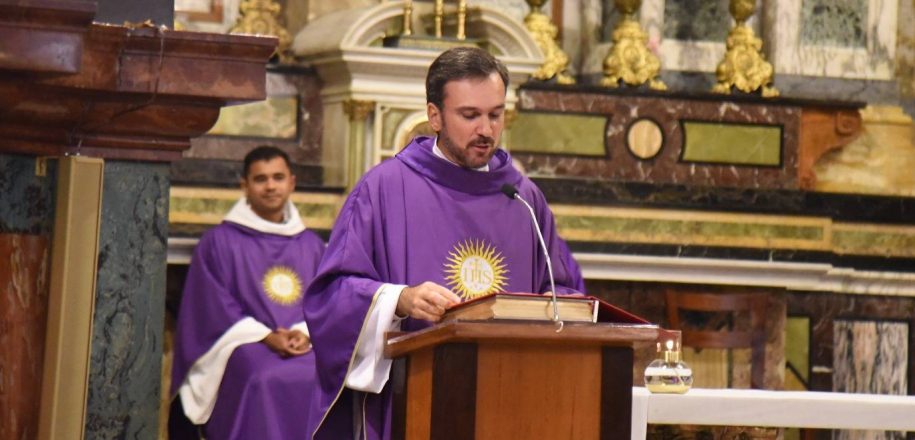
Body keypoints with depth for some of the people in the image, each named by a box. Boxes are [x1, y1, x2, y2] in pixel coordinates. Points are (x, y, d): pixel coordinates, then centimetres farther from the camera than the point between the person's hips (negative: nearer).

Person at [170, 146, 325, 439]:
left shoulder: (312, 245, 22)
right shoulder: (219, 242, 10)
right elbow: (216, 308, 1)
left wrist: (305, 333, -8)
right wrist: (265, 336, -13)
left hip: (306, 345, 3)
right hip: (244, 344, -3)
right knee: (265, 380, -38)